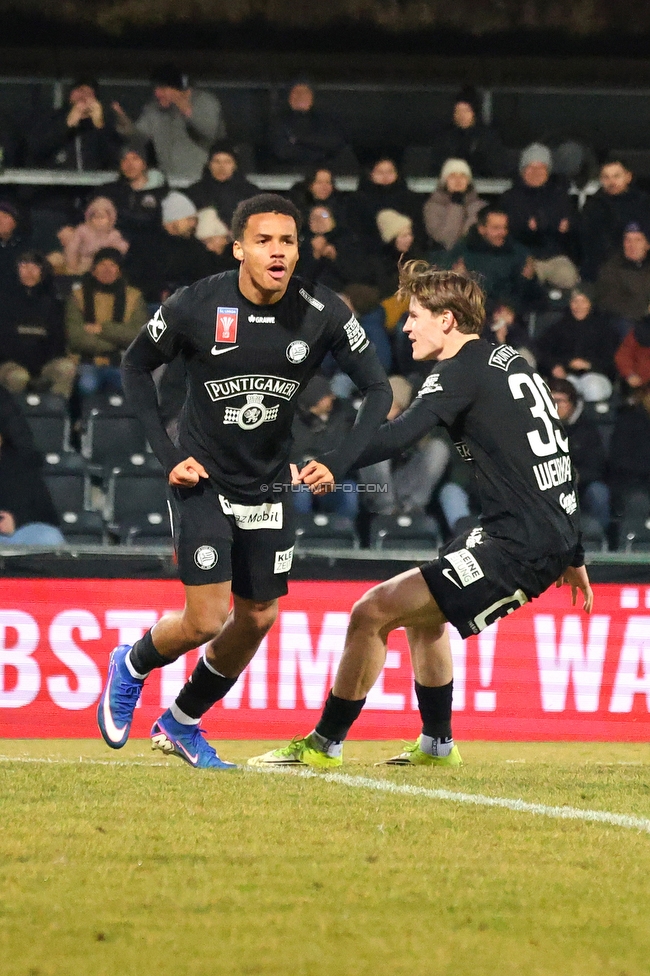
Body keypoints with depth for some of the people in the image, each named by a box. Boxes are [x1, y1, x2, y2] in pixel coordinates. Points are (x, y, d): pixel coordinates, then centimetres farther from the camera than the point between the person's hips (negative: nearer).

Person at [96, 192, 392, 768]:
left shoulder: (323, 315, -14)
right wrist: (168, 456, -7)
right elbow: (138, 366, -1)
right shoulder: (196, 308, -18)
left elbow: (378, 390, -4)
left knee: (258, 619, 8)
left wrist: (337, 466, -15)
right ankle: (132, 666, 22)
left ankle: (182, 724, 29)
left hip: (270, 486, 4)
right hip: (203, 480, -3)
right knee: (206, 621, -11)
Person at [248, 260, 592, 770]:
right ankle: (437, 745, 33)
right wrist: (573, 554, 30)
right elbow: (560, 459, 24)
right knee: (421, 607, 28)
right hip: (552, 538, 10)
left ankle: (325, 743, 0)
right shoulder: (511, 362, 20)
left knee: (373, 611, -8)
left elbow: (398, 437, -23)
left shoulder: (463, 370, -8)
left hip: (518, 546, -10)